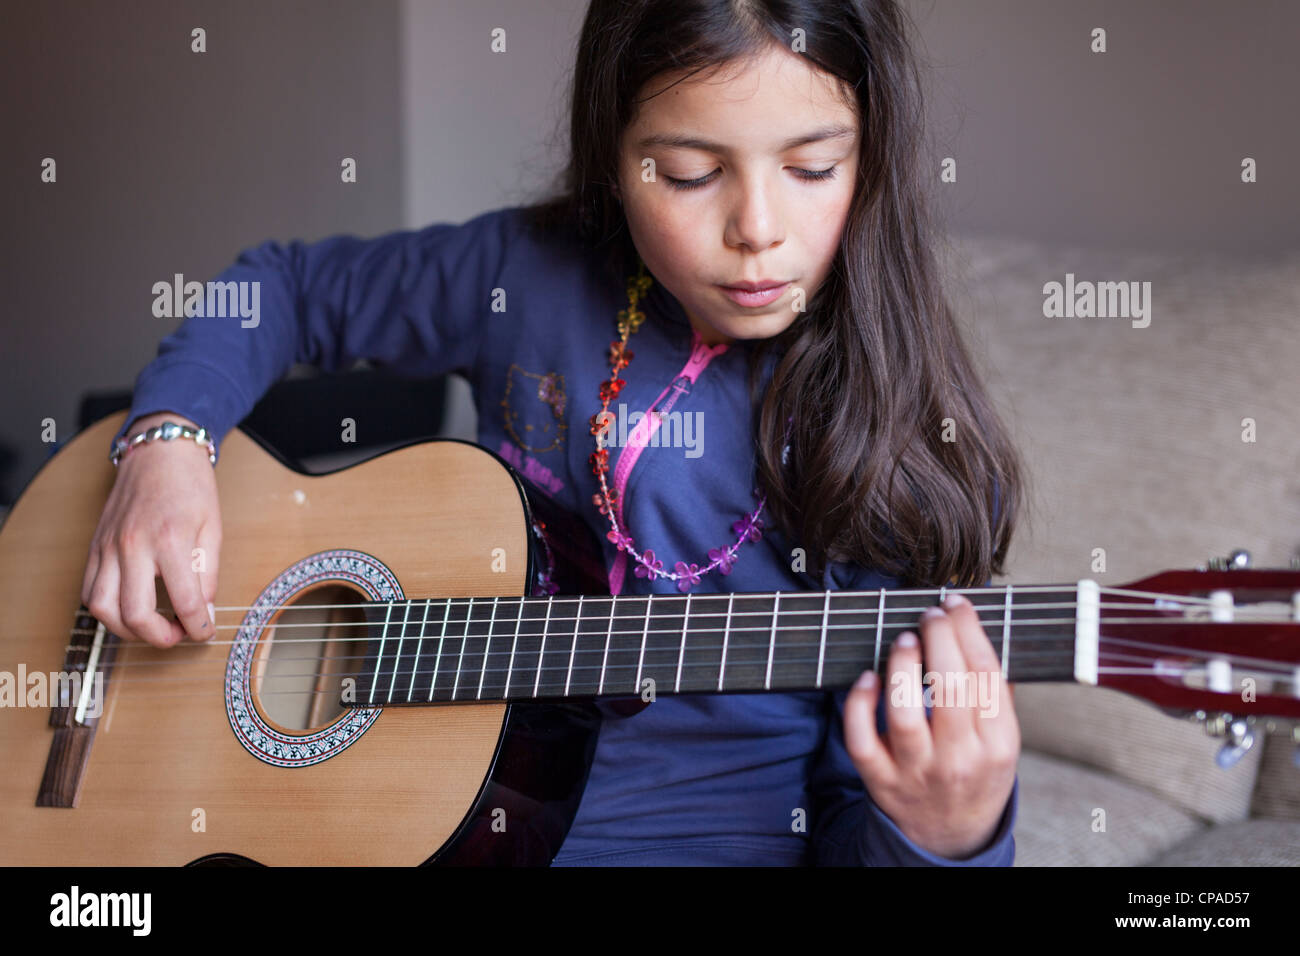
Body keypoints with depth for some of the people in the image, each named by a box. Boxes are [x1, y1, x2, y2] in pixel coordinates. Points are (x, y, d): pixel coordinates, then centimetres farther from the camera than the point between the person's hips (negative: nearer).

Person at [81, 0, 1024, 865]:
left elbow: (865, 814, -9)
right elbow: (284, 287, 16)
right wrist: (167, 438, -2)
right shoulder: (523, 276, -1)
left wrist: (951, 834, -32)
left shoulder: (916, 456, -9)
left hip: (717, 837, 0)